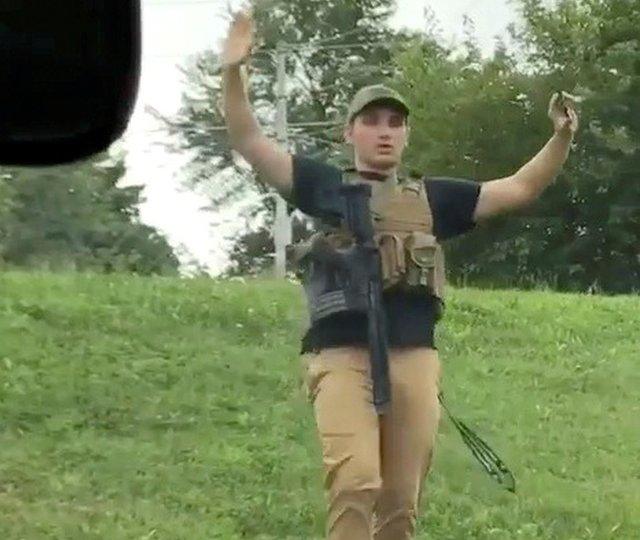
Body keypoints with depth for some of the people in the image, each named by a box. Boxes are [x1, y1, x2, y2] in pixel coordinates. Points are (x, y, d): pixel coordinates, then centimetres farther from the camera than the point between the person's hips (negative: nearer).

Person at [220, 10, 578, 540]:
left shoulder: (433, 198, 20)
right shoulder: (327, 187, 12)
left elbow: (520, 188, 19)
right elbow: (249, 142, 5)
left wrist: (561, 138, 3)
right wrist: (233, 72, -9)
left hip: (415, 360, 3)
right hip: (343, 356, -3)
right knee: (356, 481, -22)